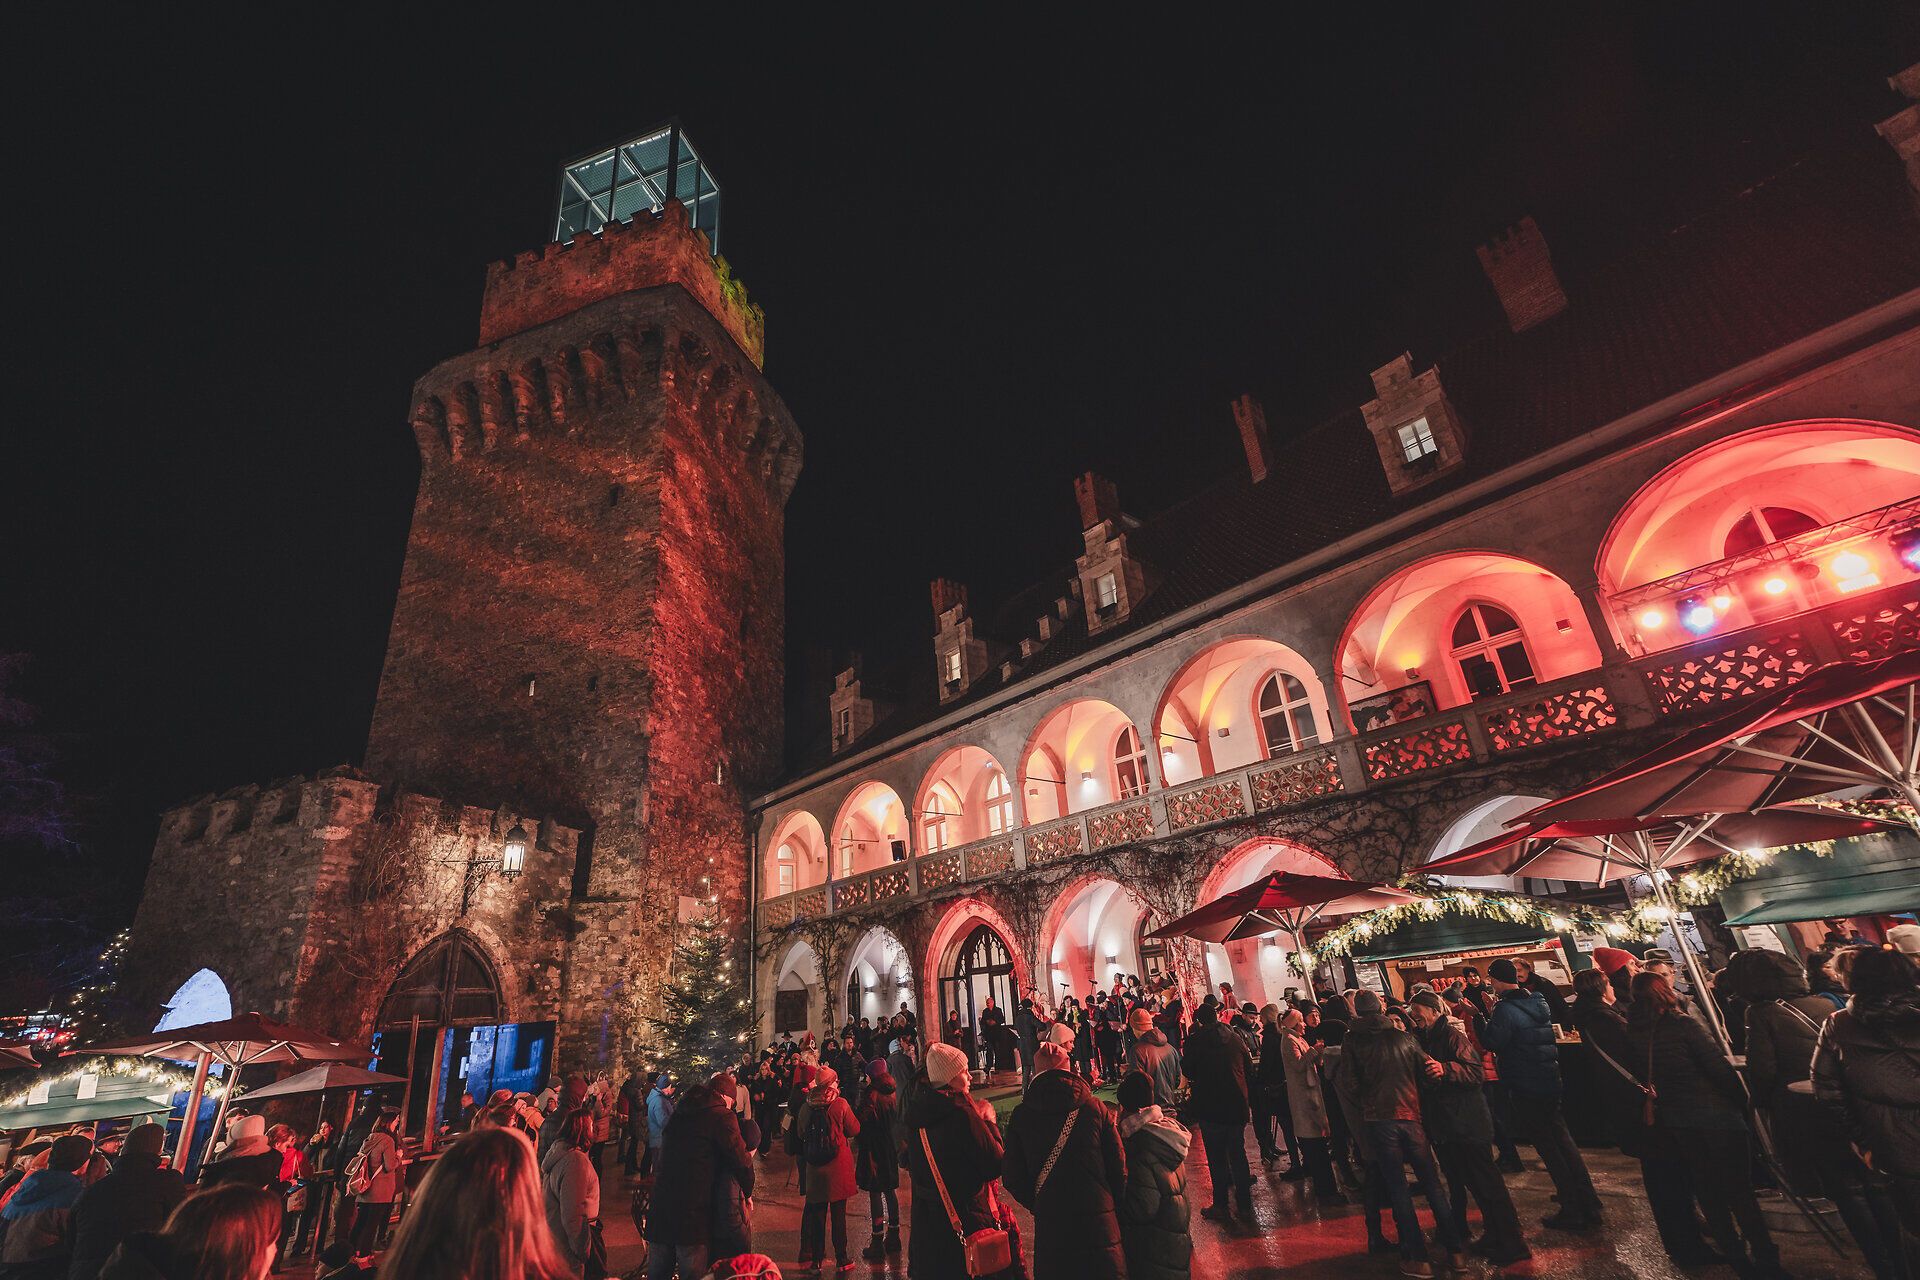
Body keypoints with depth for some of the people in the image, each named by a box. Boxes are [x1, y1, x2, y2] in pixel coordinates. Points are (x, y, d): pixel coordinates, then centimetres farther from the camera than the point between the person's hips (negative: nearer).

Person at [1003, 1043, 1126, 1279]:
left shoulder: (1020, 1116, -4)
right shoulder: (1096, 1108, -6)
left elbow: (1014, 1181, 1)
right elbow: (1119, 1170, -3)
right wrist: (1113, 1210, 14)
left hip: (1050, 1227, 2)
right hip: (1101, 1225, -1)